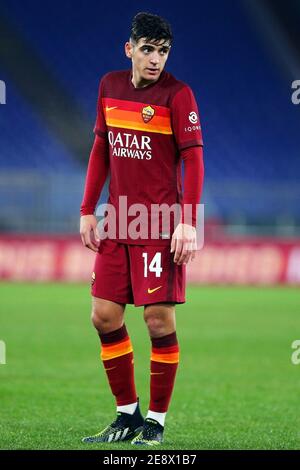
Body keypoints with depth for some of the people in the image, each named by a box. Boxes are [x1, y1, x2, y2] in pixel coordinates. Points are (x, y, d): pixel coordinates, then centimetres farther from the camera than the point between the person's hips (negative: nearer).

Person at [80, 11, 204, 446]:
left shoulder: (177, 94, -8)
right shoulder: (110, 86, 8)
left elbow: (193, 160, -12)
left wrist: (188, 224, -19)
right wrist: (88, 211, 12)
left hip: (161, 226, -6)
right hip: (118, 222, 6)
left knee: (159, 319, -7)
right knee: (104, 316, 4)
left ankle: (156, 422, 5)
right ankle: (127, 414, 17)